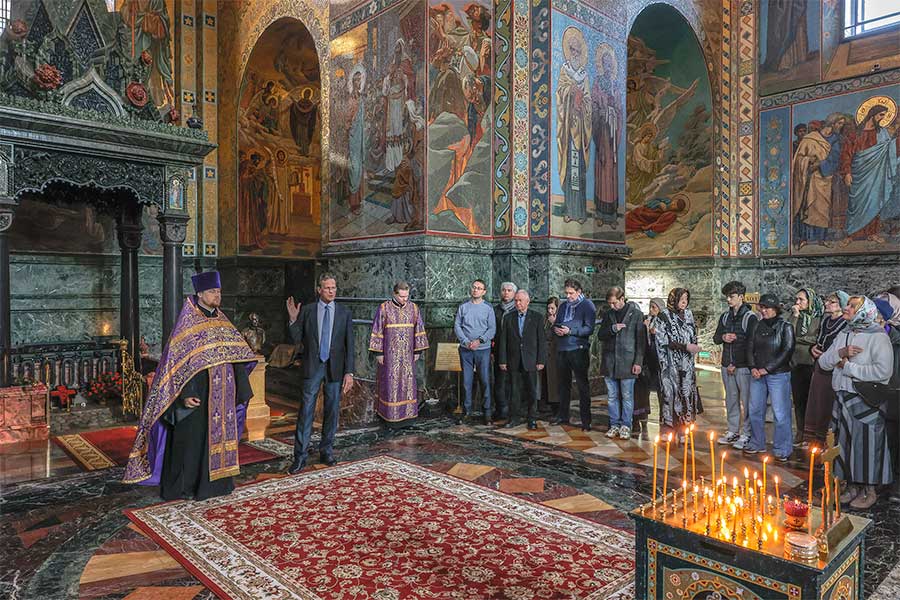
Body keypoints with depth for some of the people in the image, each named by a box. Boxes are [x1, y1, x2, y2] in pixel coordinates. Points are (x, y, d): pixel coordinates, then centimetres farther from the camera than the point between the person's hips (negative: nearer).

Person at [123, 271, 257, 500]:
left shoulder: (222, 321, 10)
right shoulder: (187, 322, -8)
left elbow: (235, 356, 11)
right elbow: (177, 360, -13)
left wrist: (241, 389, 7)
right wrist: (184, 394, -21)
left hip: (221, 397, 6)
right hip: (197, 396, -6)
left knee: (219, 436, 13)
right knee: (192, 438, 2)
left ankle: (216, 481, 26)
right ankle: (183, 486, 16)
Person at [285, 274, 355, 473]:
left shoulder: (344, 312, 1)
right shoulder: (307, 311, 1)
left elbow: (349, 344, 0)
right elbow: (297, 339, 2)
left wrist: (349, 372, -6)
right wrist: (293, 320, -14)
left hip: (335, 368, 1)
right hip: (312, 367, -1)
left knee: (331, 411, 9)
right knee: (306, 411, -2)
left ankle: (326, 451, 24)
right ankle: (300, 456, 6)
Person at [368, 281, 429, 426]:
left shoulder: (413, 308, 2)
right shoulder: (384, 308, -7)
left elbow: (419, 330, 7)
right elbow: (377, 331, -5)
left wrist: (417, 351, 5)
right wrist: (378, 352, -7)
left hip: (407, 354, 3)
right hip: (389, 353, -3)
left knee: (407, 381, 6)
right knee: (390, 382, 1)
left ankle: (407, 412, 16)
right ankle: (389, 413, 11)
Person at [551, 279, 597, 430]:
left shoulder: (587, 305, -4)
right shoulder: (563, 306, 16)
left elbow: (589, 329, -13)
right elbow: (556, 324, 19)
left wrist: (570, 331, -21)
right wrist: (556, 329, -4)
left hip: (578, 349, -6)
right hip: (562, 349, 6)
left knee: (582, 385, -2)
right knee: (563, 384, 14)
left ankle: (586, 420, 4)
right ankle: (563, 416, 25)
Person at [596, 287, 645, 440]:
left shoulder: (636, 314, -1)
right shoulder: (608, 314, 11)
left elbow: (641, 340, -2)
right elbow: (600, 335, 10)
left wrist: (638, 362, -7)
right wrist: (612, 329, -9)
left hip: (627, 362, -4)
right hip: (609, 362, 4)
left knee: (627, 396, 3)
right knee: (612, 396, 9)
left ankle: (626, 426, 13)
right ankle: (614, 424, 18)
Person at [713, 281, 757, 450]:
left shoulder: (750, 317, -7)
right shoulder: (725, 316, 12)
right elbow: (715, 338, 17)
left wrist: (735, 365, -11)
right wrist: (723, 337, -9)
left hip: (743, 365, -6)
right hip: (727, 365, 6)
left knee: (746, 400, -3)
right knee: (731, 399, 13)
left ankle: (746, 434, 5)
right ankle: (733, 431, 22)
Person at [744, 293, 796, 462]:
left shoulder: (785, 327, -4)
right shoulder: (756, 326, 10)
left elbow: (787, 351, -10)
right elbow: (750, 347, 10)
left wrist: (767, 369, -13)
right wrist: (753, 367, -5)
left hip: (778, 374, -5)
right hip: (757, 374, 5)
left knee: (780, 413, -2)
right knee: (755, 410, 11)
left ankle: (782, 450, 9)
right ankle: (757, 444, 24)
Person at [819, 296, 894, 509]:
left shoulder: (878, 337, -11)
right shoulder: (844, 335, 12)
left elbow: (883, 371, -22)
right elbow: (823, 361, 8)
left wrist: (848, 367, -15)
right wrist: (839, 353, -12)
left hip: (866, 401, -6)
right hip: (843, 399, 7)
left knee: (866, 444, 2)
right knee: (845, 443, 11)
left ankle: (869, 490, 18)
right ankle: (853, 486, 25)